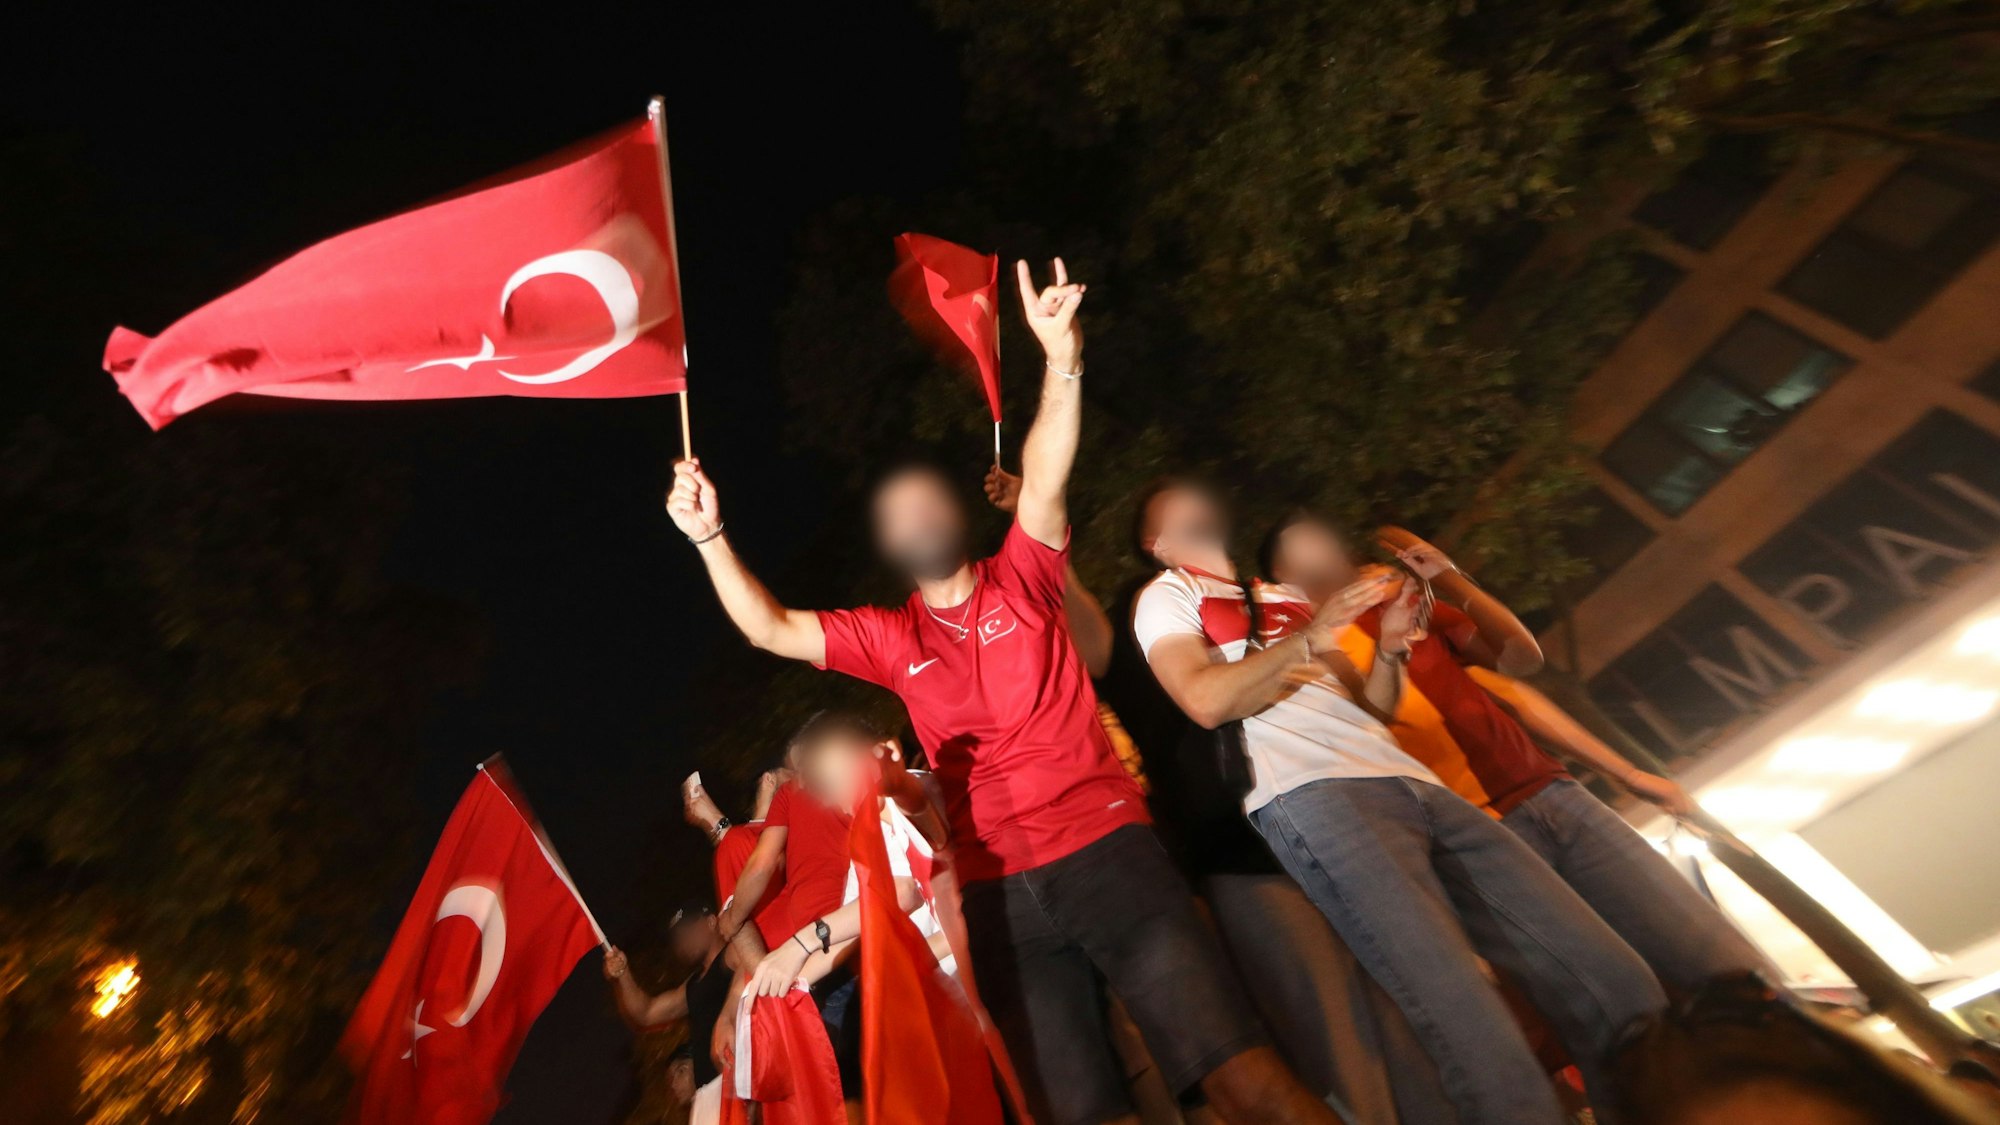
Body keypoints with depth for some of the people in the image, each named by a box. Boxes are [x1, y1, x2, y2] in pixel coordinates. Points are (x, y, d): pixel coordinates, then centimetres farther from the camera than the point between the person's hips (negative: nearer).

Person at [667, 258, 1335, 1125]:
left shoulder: (1021, 580, 5)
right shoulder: (890, 638, 11)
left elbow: (1045, 476, -10)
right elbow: (770, 629, 8)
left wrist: (1062, 358, -21)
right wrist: (709, 535, -1)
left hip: (1103, 847, -2)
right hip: (998, 891, 3)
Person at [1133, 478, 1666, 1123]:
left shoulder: (1284, 597, 29)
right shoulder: (1168, 596, 9)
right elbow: (1206, 701, -11)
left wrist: (1391, 645, 4)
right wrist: (1309, 637, -10)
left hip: (1412, 781, 8)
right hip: (1309, 795, -7)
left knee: (1611, 973, 1)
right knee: (1459, 1001, -23)